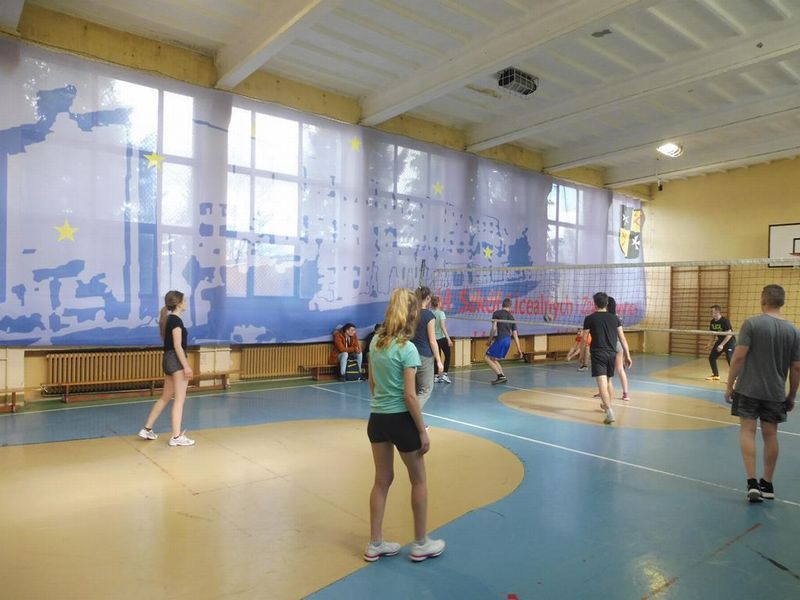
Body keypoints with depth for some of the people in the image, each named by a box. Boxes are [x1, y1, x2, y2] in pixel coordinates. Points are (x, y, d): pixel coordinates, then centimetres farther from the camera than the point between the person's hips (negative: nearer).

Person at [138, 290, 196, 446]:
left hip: (168, 360, 10)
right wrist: (186, 365, -20)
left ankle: (147, 429, 23)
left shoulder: (167, 319, 14)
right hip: (176, 361, -10)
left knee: (165, 397, 18)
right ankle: (176, 437, -1)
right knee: (179, 399, -4)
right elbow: (177, 346, -19)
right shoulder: (176, 320, -14)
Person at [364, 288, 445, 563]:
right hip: (401, 420, -6)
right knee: (418, 481, 13)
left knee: (382, 480, 17)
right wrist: (423, 431, -11)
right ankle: (421, 544, 26)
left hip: (376, 418, 6)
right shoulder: (407, 349, -18)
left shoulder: (375, 342, 2)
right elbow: (409, 396, -19)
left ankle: (375, 544, 26)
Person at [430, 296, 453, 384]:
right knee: (447, 356, 10)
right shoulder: (441, 313, -12)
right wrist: (448, 339, -20)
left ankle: (436, 376, 12)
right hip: (442, 338, -5)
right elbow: (443, 327, -20)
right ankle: (444, 374, 3)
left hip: (435, 338, 5)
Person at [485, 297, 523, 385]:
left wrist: (489, 340, 3)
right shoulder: (511, 317, 20)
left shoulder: (496, 313, 4)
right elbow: (515, 334, 17)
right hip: (508, 340, 7)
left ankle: (500, 375, -13)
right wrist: (519, 348, 17)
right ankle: (502, 376, 8)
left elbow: (494, 328, -8)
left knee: (488, 358, -2)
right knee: (494, 359, 19)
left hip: (500, 339, -7)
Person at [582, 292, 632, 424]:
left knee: (602, 383, -11)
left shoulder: (590, 318, -3)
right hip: (612, 354, 5)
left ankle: (609, 412, -25)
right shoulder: (614, 318, 7)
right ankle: (607, 405, 42)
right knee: (609, 380, 22)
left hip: (598, 354, -4)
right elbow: (622, 338, 5)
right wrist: (627, 355, 9)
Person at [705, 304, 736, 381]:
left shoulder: (725, 321, -22)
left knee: (730, 359, -16)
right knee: (711, 357, 6)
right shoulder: (712, 322, 0)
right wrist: (710, 344, 4)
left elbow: (729, 334, -25)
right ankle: (716, 375, 21)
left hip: (729, 342, -8)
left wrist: (722, 345, -28)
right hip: (720, 341, 8)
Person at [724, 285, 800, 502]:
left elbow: (739, 357, -13)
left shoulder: (752, 324, -9)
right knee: (770, 435, 12)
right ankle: (767, 485, 23)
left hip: (749, 389, -4)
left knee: (747, 431, 2)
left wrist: (729, 385, -5)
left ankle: (752, 482, -5)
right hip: (776, 393, 4)